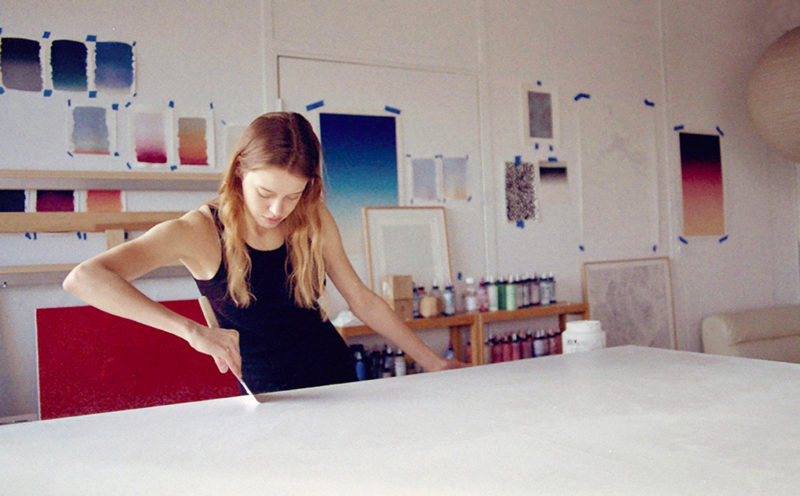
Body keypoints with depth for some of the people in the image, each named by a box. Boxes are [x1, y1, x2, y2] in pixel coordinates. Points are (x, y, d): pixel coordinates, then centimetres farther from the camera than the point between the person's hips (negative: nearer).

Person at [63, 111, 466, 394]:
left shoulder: (314, 219, -3)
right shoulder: (199, 232, -14)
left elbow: (362, 300, 8)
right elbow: (83, 279, -25)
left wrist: (433, 364, 10)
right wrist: (191, 329, -36)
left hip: (338, 377, 3)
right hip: (271, 397, -2)